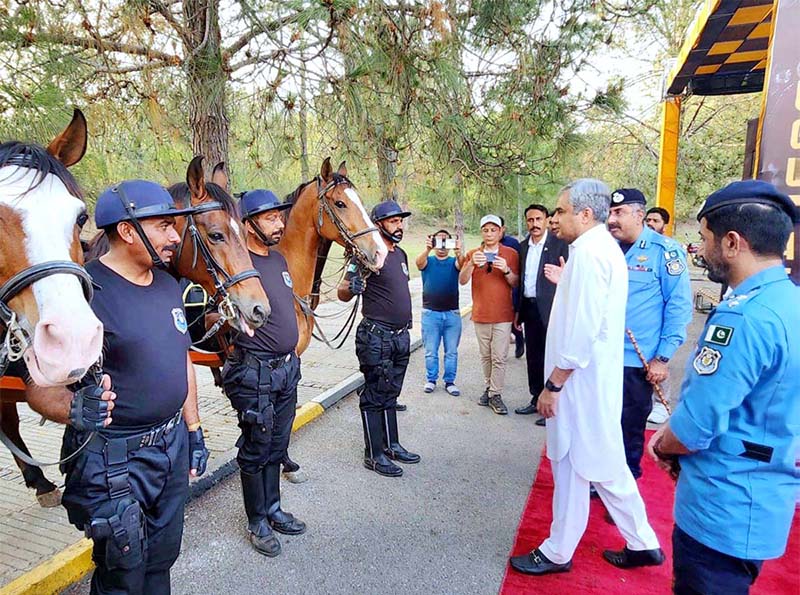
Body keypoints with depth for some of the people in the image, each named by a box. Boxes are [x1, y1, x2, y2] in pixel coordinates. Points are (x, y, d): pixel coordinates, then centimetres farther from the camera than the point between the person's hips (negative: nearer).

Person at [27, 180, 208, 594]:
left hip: (174, 444, 7)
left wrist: (194, 430, 14)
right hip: (115, 460, -7)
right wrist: (73, 409, -43)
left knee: (161, 562, 22)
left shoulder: (168, 286, 5)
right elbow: (40, 387, -21)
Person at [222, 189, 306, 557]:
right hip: (256, 372, -8)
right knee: (256, 450, 8)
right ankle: (257, 523, 25)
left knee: (277, 446, 20)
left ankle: (273, 509, 37)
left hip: (287, 368, 8)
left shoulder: (279, 259, 9)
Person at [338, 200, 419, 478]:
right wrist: (352, 287, -36)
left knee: (390, 394, 18)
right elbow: (342, 293, -14)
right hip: (377, 337, -8)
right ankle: (374, 455, 12)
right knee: (375, 396, 2)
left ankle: (392, 445, 30)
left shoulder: (401, 254, 11)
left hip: (401, 336, 8)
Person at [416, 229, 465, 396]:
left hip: (452, 313, 1)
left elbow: (461, 265, -19)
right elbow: (419, 263, -20)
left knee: (452, 351, 7)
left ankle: (449, 381, 18)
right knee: (430, 351, 6)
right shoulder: (428, 261, 4)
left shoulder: (454, 261, 5)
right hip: (430, 313, -1)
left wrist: (459, 253, -42)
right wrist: (428, 249, -42)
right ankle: (431, 379, 20)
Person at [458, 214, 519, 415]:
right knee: (486, 356, 12)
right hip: (480, 314, 2)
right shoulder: (473, 254, 6)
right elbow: (462, 281, -5)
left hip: (503, 315, -2)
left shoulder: (511, 254, 2)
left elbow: (516, 284, 0)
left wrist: (506, 270, -19)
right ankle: (489, 388, 26)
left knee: (499, 357, -5)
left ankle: (495, 395, 2)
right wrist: (471, 264, -23)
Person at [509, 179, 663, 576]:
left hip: (580, 380, -10)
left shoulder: (588, 252, -19)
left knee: (572, 465, 5)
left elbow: (580, 330, -24)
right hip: (597, 377, 10)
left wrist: (553, 384, -19)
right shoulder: (604, 247, 13)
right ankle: (641, 543, 32)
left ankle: (557, 553, 22)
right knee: (605, 464, 18)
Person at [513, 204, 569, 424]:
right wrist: (518, 310, 15)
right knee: (533, 356, 13)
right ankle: (537, 399, 26)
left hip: (550, 308, -6)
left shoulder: (559, 244, -6)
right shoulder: (523, 247, 12)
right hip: (529, 307, 6)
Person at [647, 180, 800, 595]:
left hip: (724, 511, -9)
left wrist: (662, 447, -4)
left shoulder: (744, 316, -26)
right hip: (766, 501, 9)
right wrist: (673, 438, 6)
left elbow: (694, 430, -26)